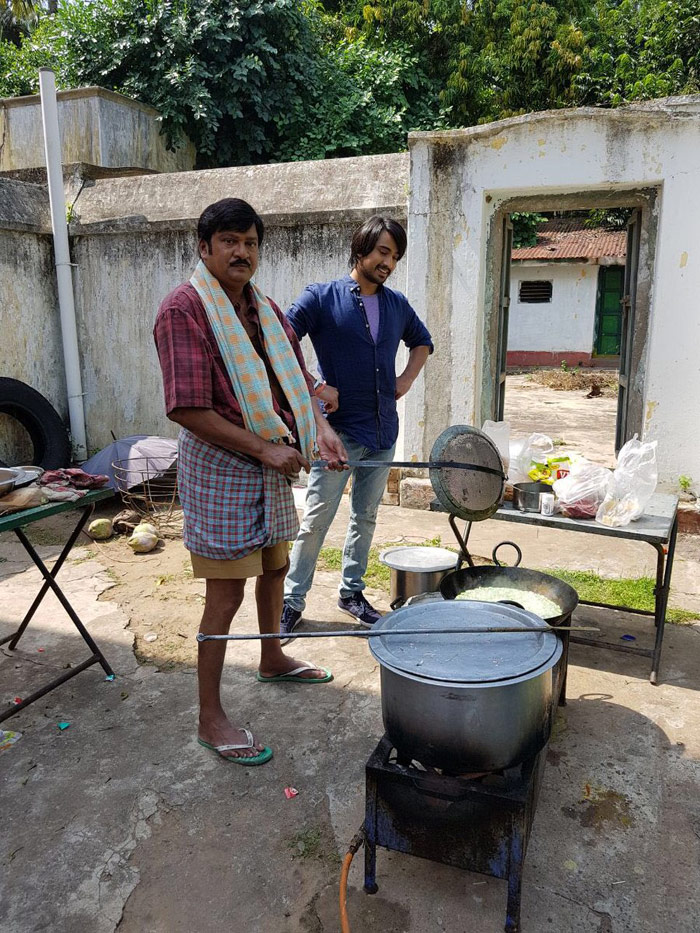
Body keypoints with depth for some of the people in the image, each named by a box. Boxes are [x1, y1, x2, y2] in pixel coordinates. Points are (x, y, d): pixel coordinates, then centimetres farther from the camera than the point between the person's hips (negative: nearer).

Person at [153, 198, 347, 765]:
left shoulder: (266, 309, 11)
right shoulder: (184, 308, -15)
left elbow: (296, 378, 16)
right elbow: (188, 409, -22)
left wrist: (321, 428, -3)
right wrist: (263, 449, -22)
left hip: (274, 465, 8)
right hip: (221, 468, -8)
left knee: (275, 567, 21)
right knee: (227, 593, -3)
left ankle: (272, 660, 45)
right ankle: (211, 718, 14)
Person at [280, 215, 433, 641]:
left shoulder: (397, 304, 9)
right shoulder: (322, 298, -6)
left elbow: (422, 341, 27)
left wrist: (407, 379, 11)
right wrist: (315, 387, -16)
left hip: (383, 430, 5)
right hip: (339, 430, -5)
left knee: (366, 517, 14)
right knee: (316, 519, -2)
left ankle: (352, 592, 29)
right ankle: (293, 601, 12)